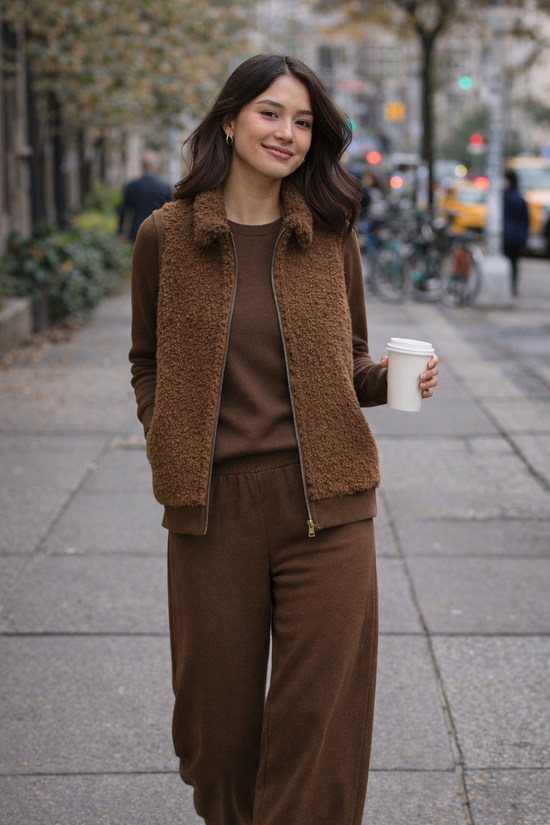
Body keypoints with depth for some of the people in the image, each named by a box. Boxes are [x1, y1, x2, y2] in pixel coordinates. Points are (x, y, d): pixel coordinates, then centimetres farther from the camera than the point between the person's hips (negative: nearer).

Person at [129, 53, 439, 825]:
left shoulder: (330, 234, 5)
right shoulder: (166, 236, 2)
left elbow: (347, 364, 13)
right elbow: (148, 362, 13)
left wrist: (392, 378, -7)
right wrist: (165, 444, -3)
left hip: (324, 504, 0)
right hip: (213, 507, 0)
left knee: (320, 718, 2)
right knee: (218, 709, 12)